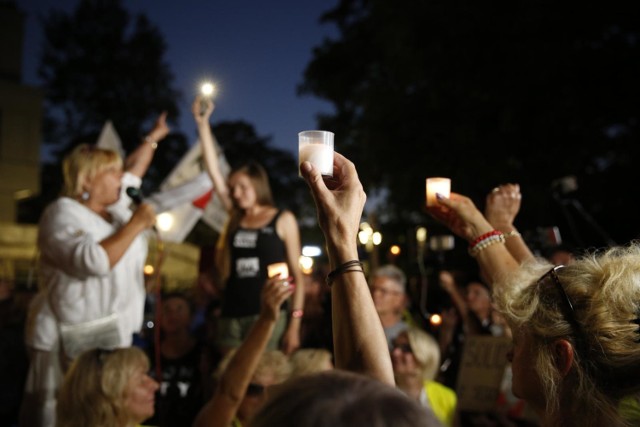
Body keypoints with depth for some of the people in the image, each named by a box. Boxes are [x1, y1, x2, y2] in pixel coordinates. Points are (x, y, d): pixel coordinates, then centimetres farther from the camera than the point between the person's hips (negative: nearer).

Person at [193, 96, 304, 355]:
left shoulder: (283, 220, 3)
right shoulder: (236, 219, 12)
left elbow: (296, 274, 1)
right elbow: (213, 171, 8)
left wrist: (295, 323, -7)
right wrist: (203, 123, 4)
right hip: (232, 317, 4)